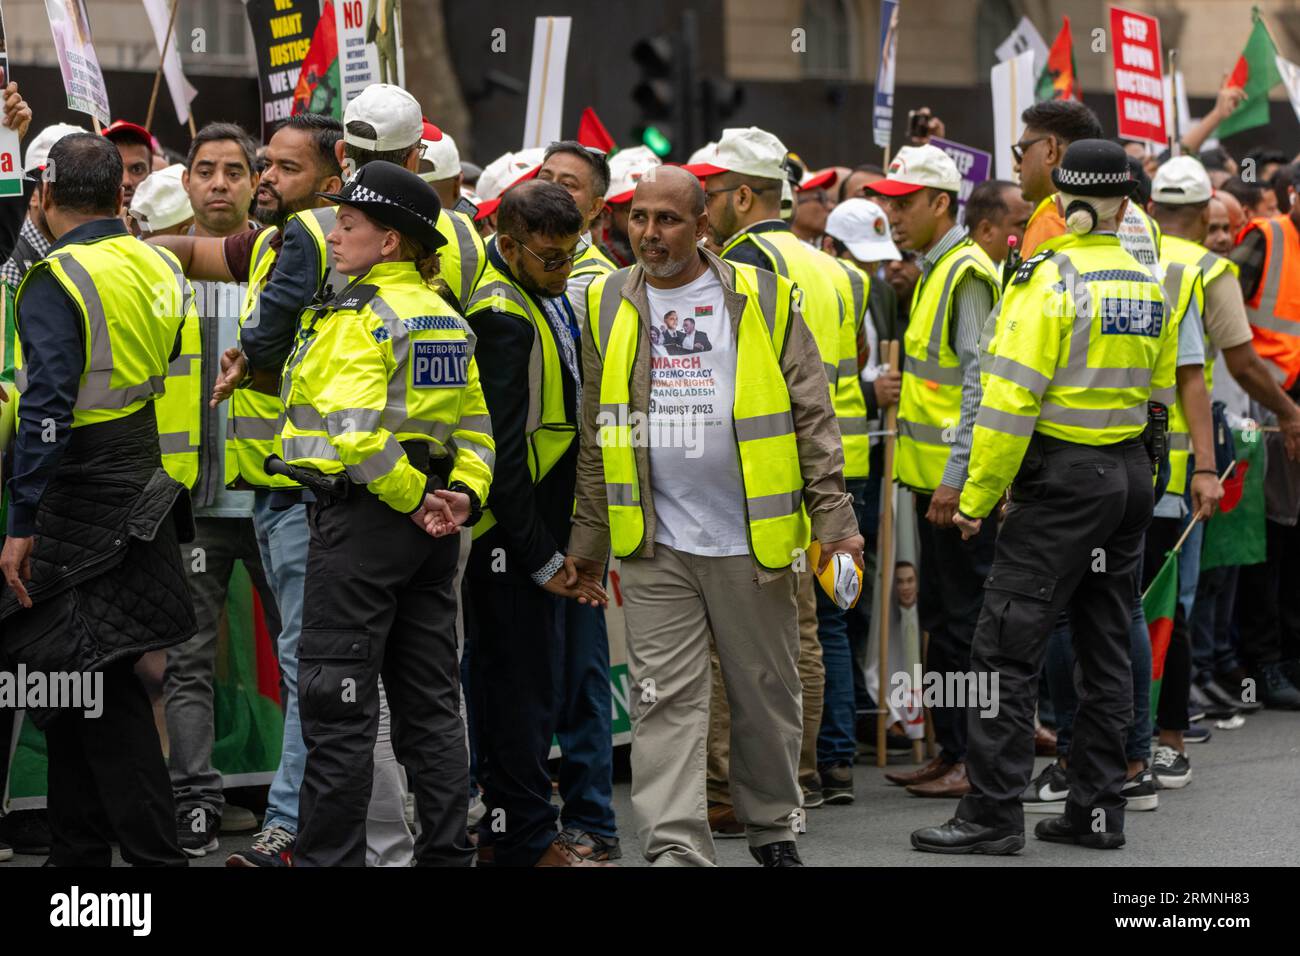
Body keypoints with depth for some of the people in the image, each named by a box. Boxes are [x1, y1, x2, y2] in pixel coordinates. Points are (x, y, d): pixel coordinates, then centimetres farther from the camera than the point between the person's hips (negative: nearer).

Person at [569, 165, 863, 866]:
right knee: (665, 700, -4)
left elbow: (813, 420, 2)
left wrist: (834, 519, -4)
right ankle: (676, 848, -5)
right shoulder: (609, 307, 8)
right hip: (655, 546, 1)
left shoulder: (763, 300, 1)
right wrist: (588, 538, 11)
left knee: (766, 694, 10)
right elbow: (598, 435, 12)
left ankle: (773, 828, 27)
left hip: (754, 540, -1)